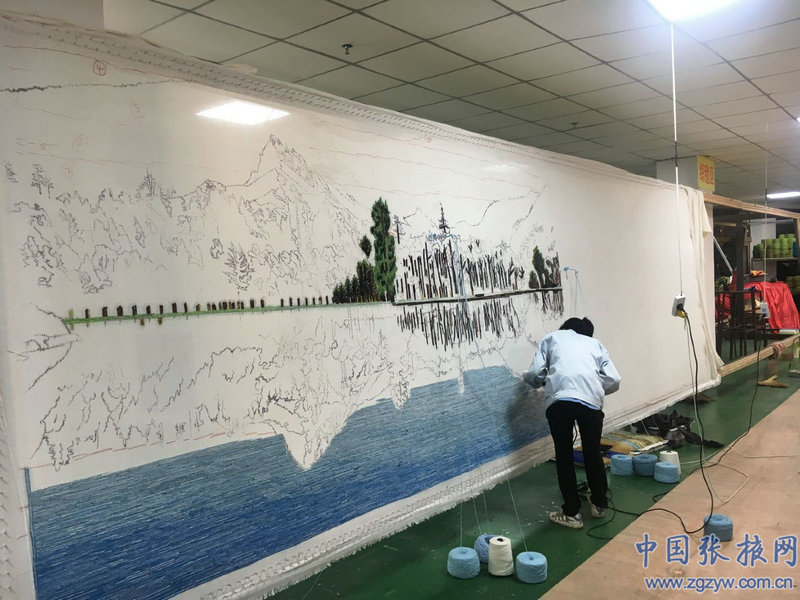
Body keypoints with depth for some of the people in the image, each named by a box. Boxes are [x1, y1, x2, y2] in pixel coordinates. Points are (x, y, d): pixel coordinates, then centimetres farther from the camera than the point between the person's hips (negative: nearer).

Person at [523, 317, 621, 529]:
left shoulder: (551, 338, 25)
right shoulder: (595, 343, 30)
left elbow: (535, 374, 12)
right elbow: (614, 381, 16)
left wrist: (527, 377, 34)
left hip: (560, 400, -2)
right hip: (591, 402, 2)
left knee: (564, 456, 13)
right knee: (593, 453, 22)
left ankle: (571, 513, 20)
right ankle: (599, 504, 40)